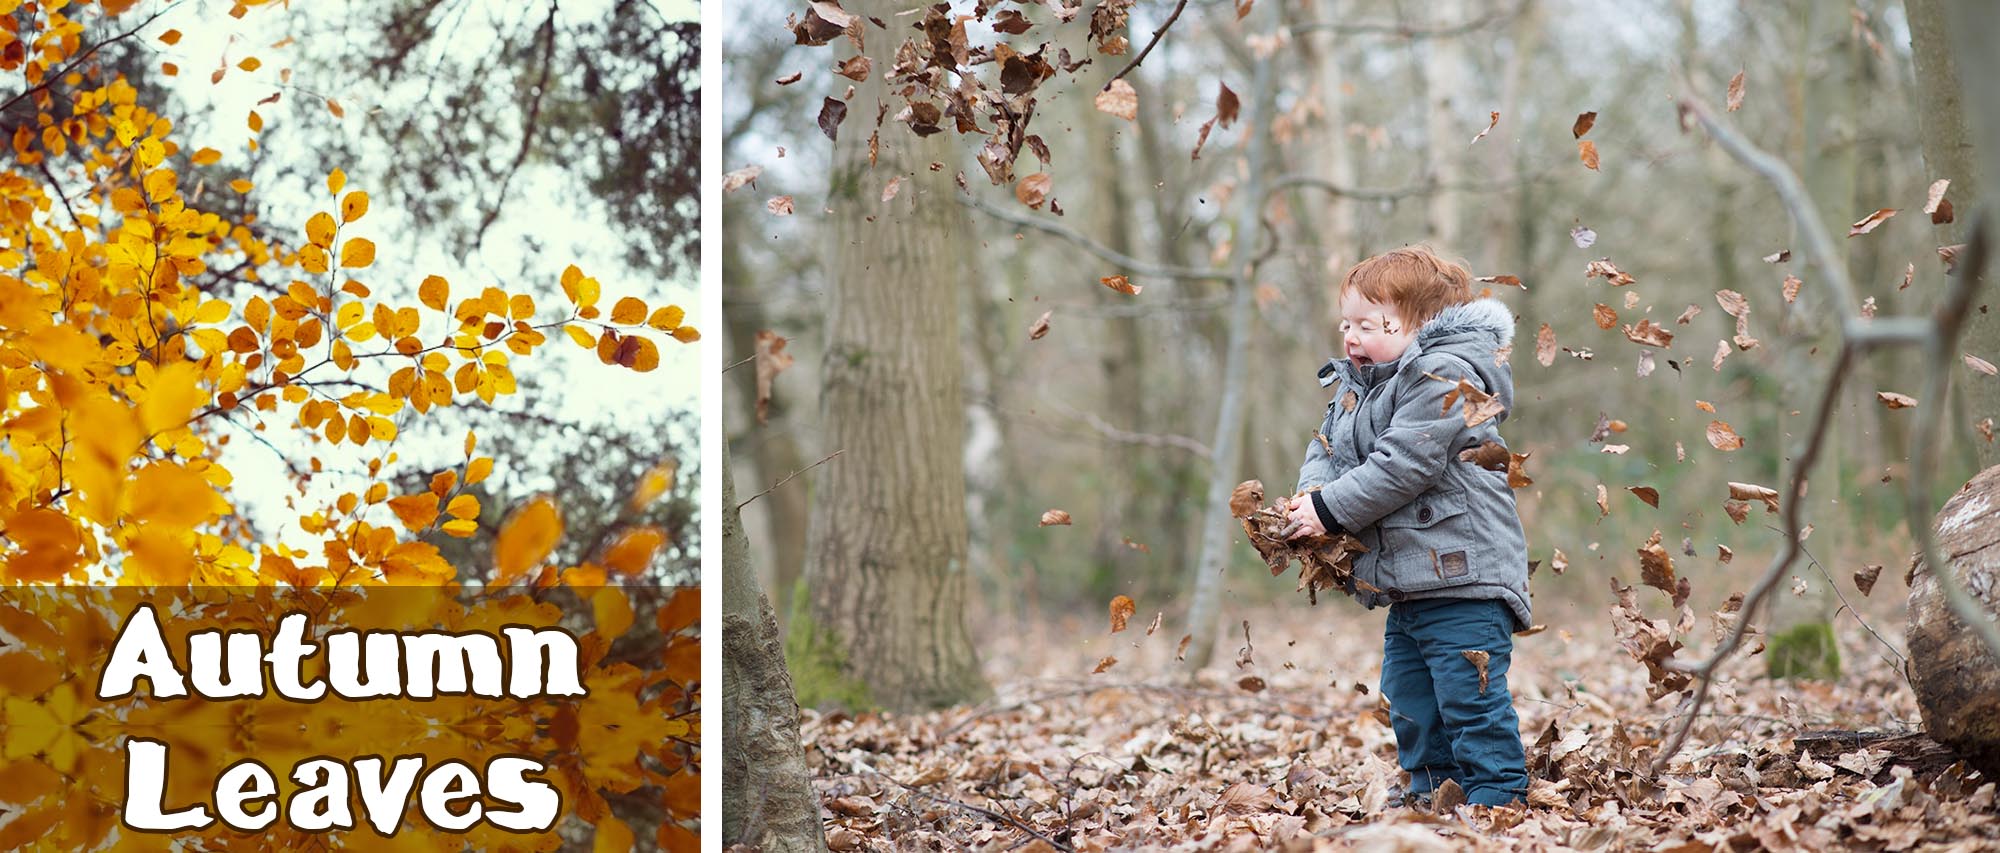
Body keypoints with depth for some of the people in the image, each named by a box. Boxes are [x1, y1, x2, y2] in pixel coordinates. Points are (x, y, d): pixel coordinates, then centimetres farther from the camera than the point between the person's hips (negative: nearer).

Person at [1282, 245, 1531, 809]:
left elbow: (1404, 465, -22)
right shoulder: (1355, 384, 16)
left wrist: (1330, 510, -18)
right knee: (1412, 707, 16)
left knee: (1472, 700, -9)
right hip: (1407, 584, 10)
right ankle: (1431, 794, 27)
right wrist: (1310, 493, -6)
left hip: (1462, 572, -10)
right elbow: (1327, 448, 17)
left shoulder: (1443, 376, -14)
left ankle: (1498, 800, -4)